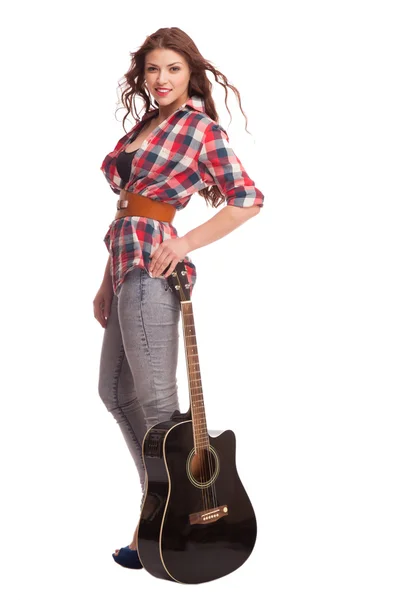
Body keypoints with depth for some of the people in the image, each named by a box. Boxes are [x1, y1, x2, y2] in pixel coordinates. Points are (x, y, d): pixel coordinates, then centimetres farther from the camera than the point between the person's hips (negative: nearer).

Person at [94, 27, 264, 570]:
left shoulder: (202, 128, -5)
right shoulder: (146, 125, 18)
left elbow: (248, 199, -11)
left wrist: (186, 243, -17)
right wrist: (107, 283, 18)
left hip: (151, 267, -9)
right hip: (125, 264, 9)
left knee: (155, 400, -3)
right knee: (115, 389, 16)